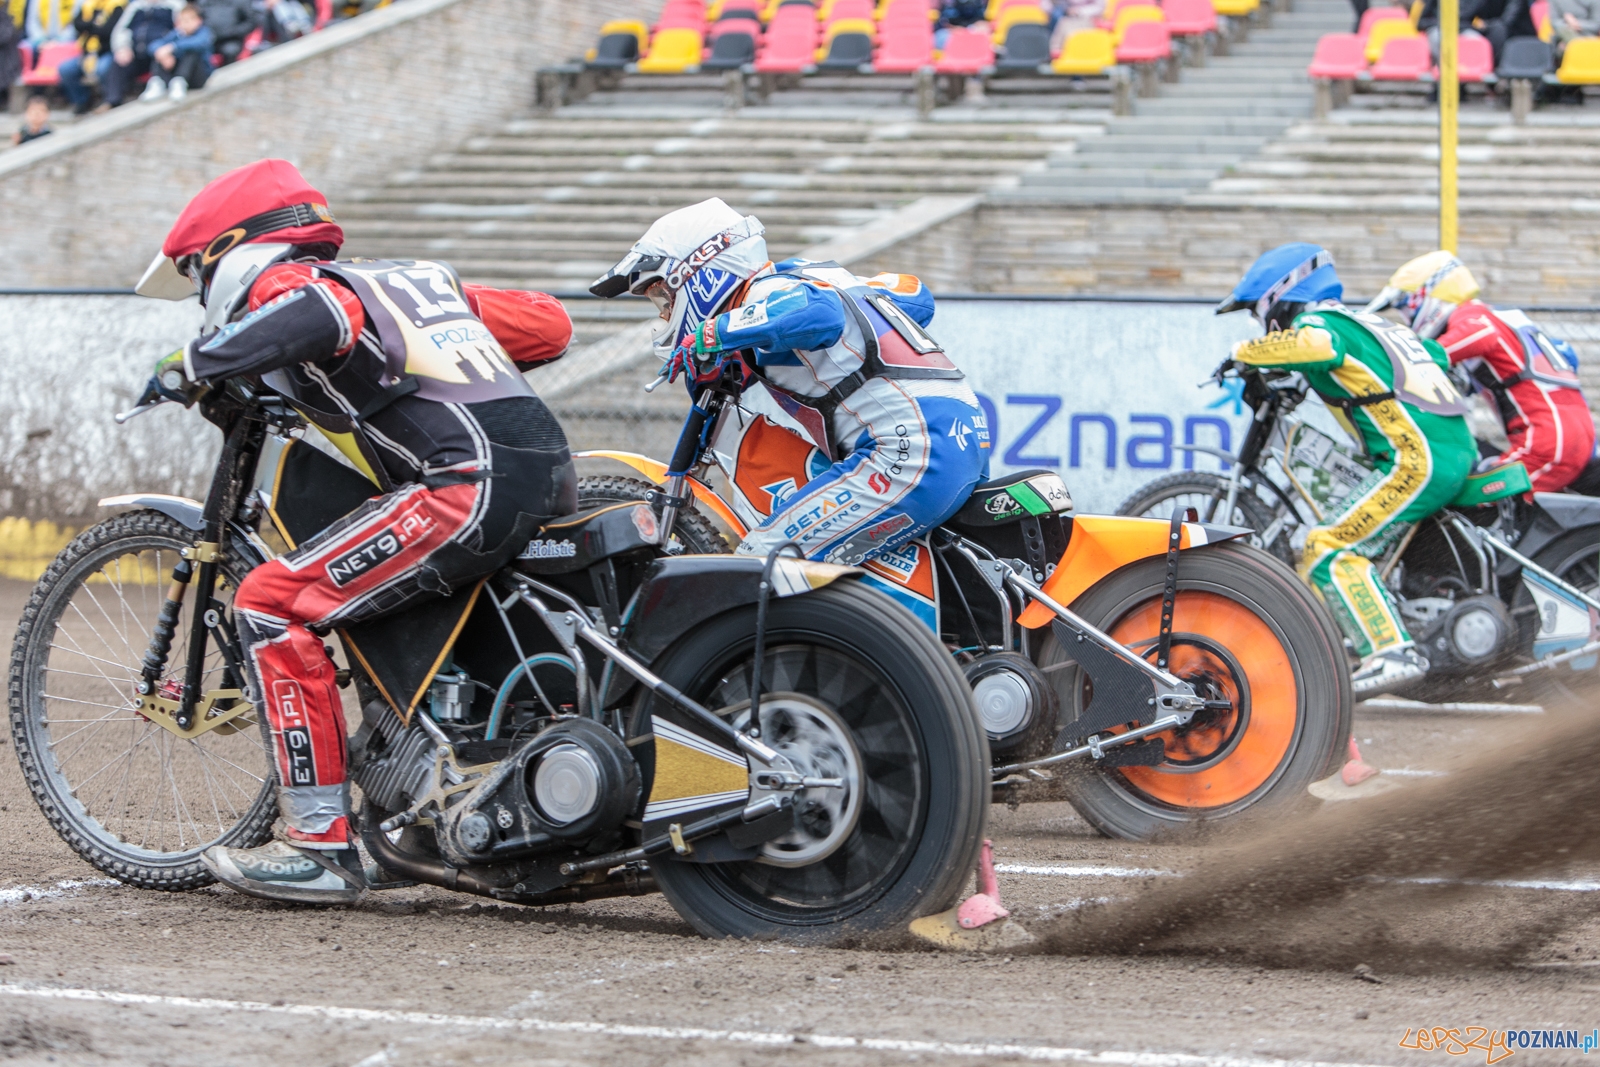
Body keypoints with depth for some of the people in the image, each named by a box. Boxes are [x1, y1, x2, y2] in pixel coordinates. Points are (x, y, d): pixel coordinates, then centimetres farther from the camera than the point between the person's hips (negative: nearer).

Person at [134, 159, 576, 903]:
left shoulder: (278, 282, 5)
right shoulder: (411, 278, 28)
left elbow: (324, 313, -21)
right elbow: (548, 324, 28)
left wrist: (196, 364, -10)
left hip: (471, 481, -9)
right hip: (551, 476, 9)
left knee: (272, 606, -5)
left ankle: (321, 847, -7)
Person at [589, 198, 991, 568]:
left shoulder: (768, 292, -7)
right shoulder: (803, 277, 20)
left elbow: (817, 311, -31)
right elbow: (914, 295, 29)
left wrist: (712, 336, -23)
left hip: (910, 454, -10)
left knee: (762, 568, -14)